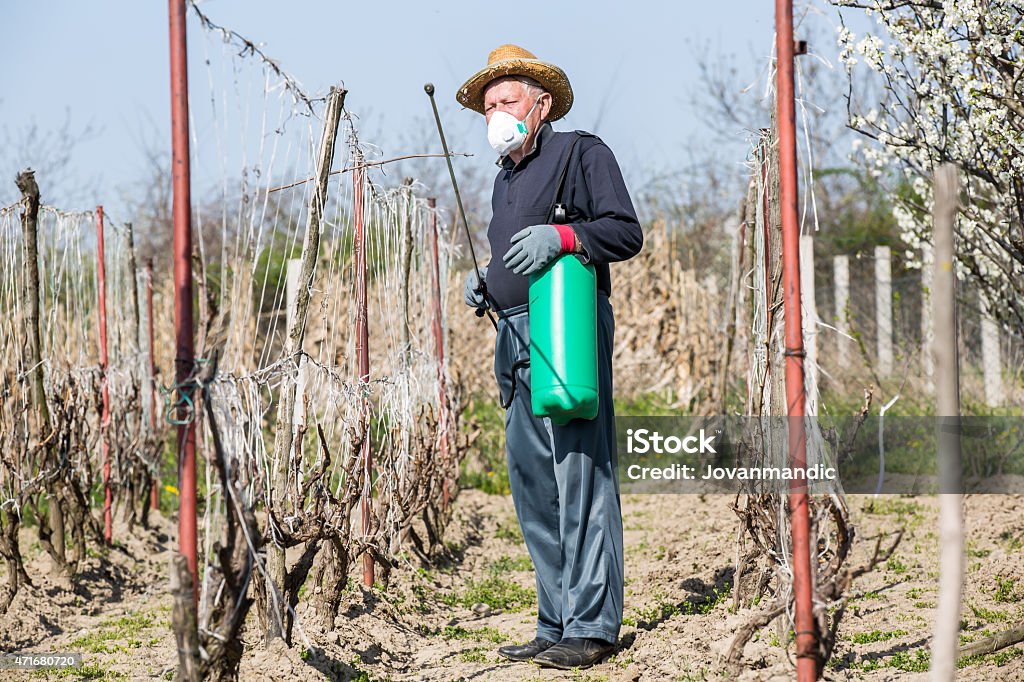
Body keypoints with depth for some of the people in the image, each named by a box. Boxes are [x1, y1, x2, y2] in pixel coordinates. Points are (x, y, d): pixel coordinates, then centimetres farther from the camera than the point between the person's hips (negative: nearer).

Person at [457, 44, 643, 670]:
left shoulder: (581, 153, 2)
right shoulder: (506, 179, 26)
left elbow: (627, 232, -8)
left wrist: (561, 236, -22)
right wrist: (485, 288, 13)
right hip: (517, 339, 9)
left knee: (580, 476, -11)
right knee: (531, 482, 7)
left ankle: (592, 627, -11)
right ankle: (557, 624, 12)